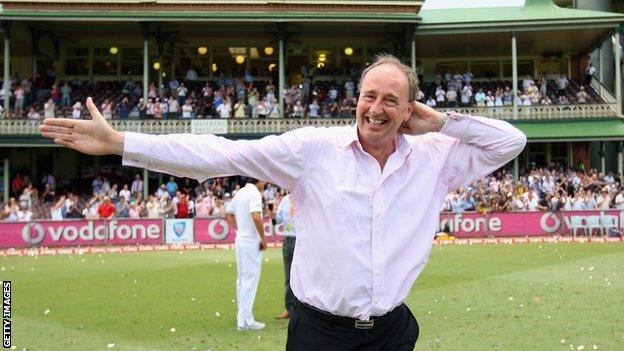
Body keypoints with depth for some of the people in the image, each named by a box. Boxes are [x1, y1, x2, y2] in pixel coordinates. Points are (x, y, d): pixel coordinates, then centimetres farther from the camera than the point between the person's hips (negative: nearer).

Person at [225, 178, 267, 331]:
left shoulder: (240, 193, 12)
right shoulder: (254, 193, -15)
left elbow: (229, 215, 20)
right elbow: (256, 217, -28)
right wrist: (263, 239, -18)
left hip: (240, 239, 9)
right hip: (252, 241, -9)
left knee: (242, 278, 15)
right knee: (250, 279, -5)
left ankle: (242, 316, 24)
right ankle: (246, 320, -3)